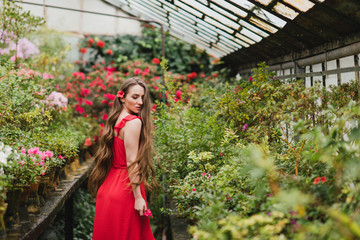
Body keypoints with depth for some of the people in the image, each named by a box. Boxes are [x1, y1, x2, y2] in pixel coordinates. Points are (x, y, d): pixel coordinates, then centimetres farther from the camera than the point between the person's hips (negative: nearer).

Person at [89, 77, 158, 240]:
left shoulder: (115, 120, 9)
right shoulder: (134, 122, -15)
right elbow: (131, 162, -19)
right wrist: (138, 197, -18)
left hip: (108, 186, 8)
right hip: (124, 190, -8)